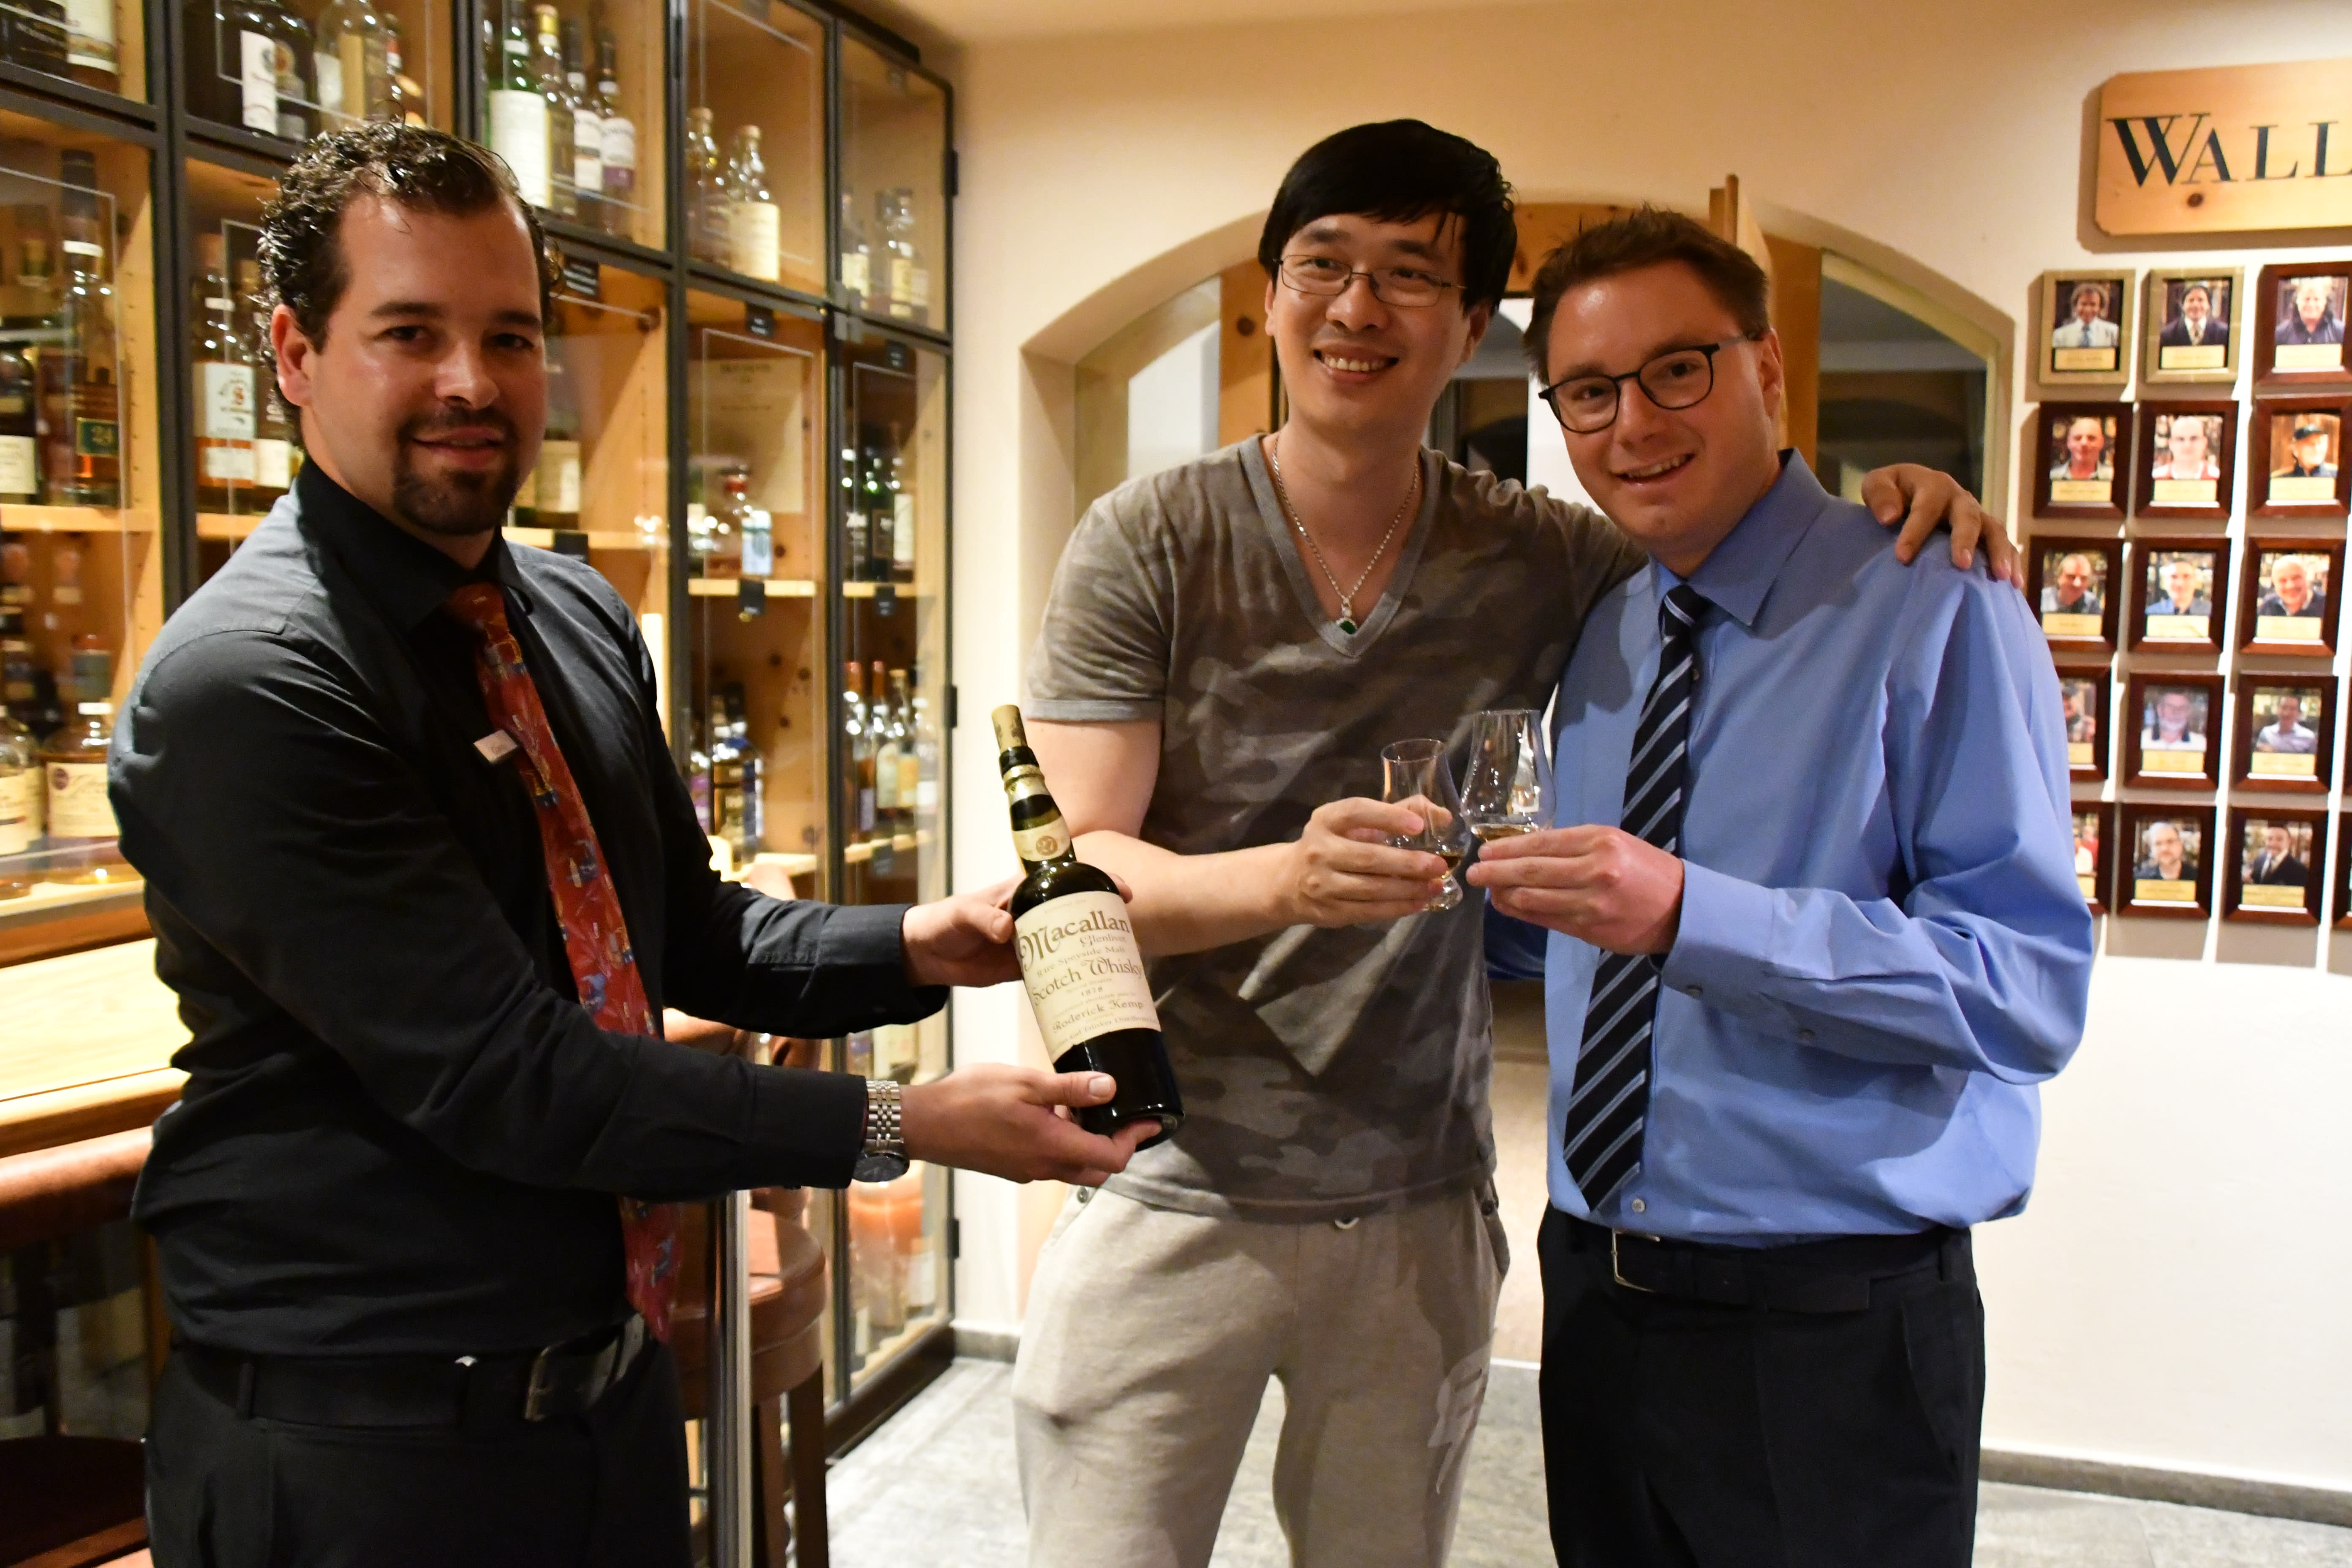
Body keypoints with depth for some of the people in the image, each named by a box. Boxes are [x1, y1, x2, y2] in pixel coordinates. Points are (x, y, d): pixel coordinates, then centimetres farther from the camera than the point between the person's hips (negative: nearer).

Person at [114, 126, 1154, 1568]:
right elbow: (497, 1075, -24)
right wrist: (898, 1128, -22)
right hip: (359, 1445, -7)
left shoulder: (583, 620, 4)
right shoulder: (240, 686, -20)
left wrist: (913, 946, -4)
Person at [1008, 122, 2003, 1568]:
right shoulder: (1148, 544, -6)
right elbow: (1080, 861, -11)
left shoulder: (1543, 563, 2)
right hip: (1175, 1193, -2)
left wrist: (1893, 517, -6)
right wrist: (1282, 876, -31)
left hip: (1418, 1210, 3)